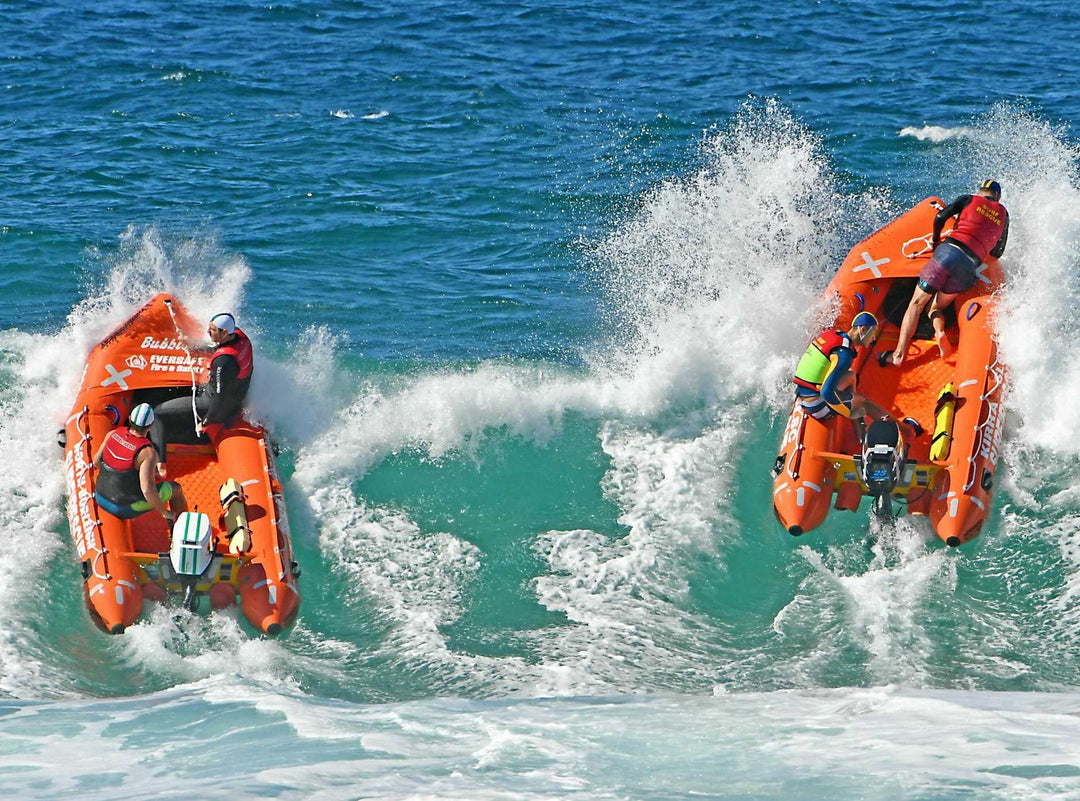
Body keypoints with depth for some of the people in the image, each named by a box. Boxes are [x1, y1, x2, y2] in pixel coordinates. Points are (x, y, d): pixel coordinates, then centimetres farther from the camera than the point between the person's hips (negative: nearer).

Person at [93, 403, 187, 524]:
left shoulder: (113, 434, -9)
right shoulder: (148, 453, -26)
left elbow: (96, 462, 6)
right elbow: (147, 490, -32)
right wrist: (165, 513, -16)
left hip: (101, 500, 5)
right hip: (128, 508, -5)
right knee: (175, 488, 15)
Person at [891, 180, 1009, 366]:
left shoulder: (969, 199, 14)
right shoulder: (1003, 214, 22)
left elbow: (940, 217, 4)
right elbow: (997, 253, 26)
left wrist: (935, 239, 21)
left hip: (948, 251, -3)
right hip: (971, 265, 3)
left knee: (917, 303, 1)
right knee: (936, 308, 18)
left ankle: (899, 353, -15)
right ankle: (939, 331, -18)